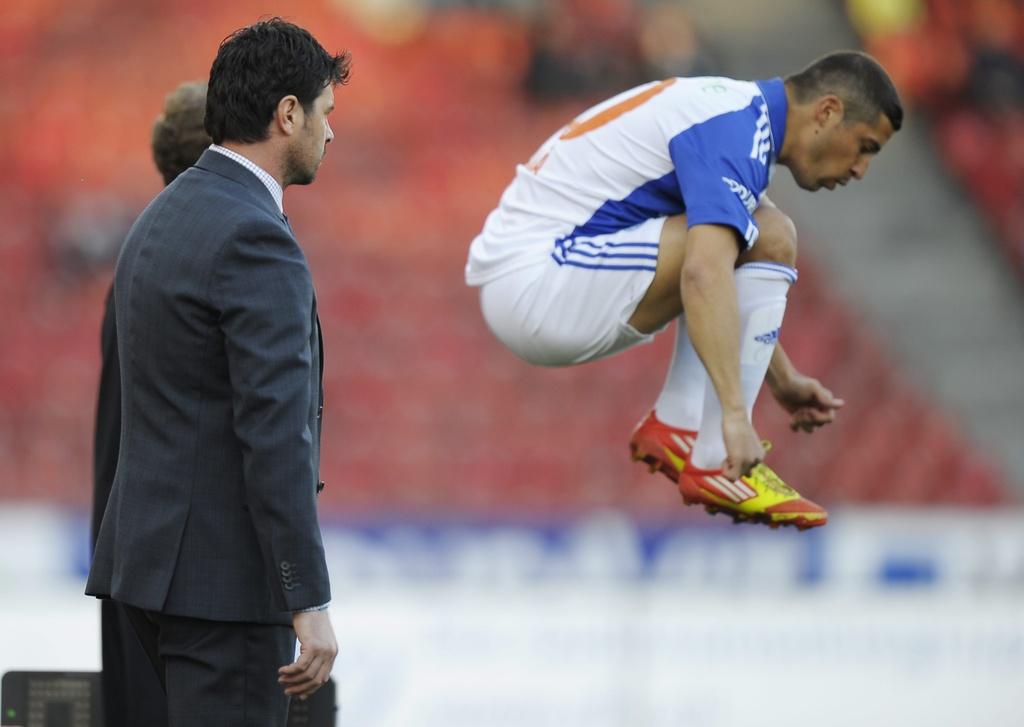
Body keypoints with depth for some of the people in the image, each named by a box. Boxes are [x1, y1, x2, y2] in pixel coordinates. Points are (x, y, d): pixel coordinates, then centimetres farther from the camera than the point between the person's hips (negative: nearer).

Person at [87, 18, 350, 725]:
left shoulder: (162, 218, 15)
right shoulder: (254, 238, -17)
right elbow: (275, 435, -22)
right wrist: (310, 604, -22)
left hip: (155, 554, 10)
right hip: (225, 575, -10)